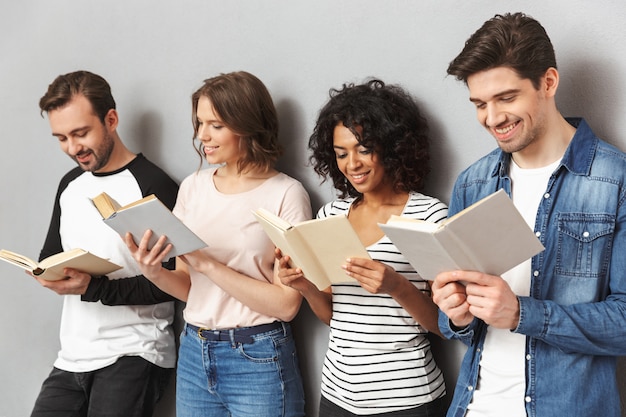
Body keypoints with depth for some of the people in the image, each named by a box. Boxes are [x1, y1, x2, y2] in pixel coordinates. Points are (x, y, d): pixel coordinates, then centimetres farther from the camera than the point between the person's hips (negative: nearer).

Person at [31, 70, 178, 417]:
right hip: (72, 357, 7)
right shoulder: (70, 185, 12)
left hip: (133, 356, -6)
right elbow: (51, 254, 21)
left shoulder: (155, 187, -12)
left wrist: (95, 286, -20)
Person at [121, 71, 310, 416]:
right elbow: (188, 288, 8)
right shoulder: (193, 187, 4)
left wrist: (208, 264, -20)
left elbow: (285, 304, -15)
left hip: (259, 360, -5)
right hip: (194, 352, 5)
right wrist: (154, 272, -12)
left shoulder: (286, 194, -12)